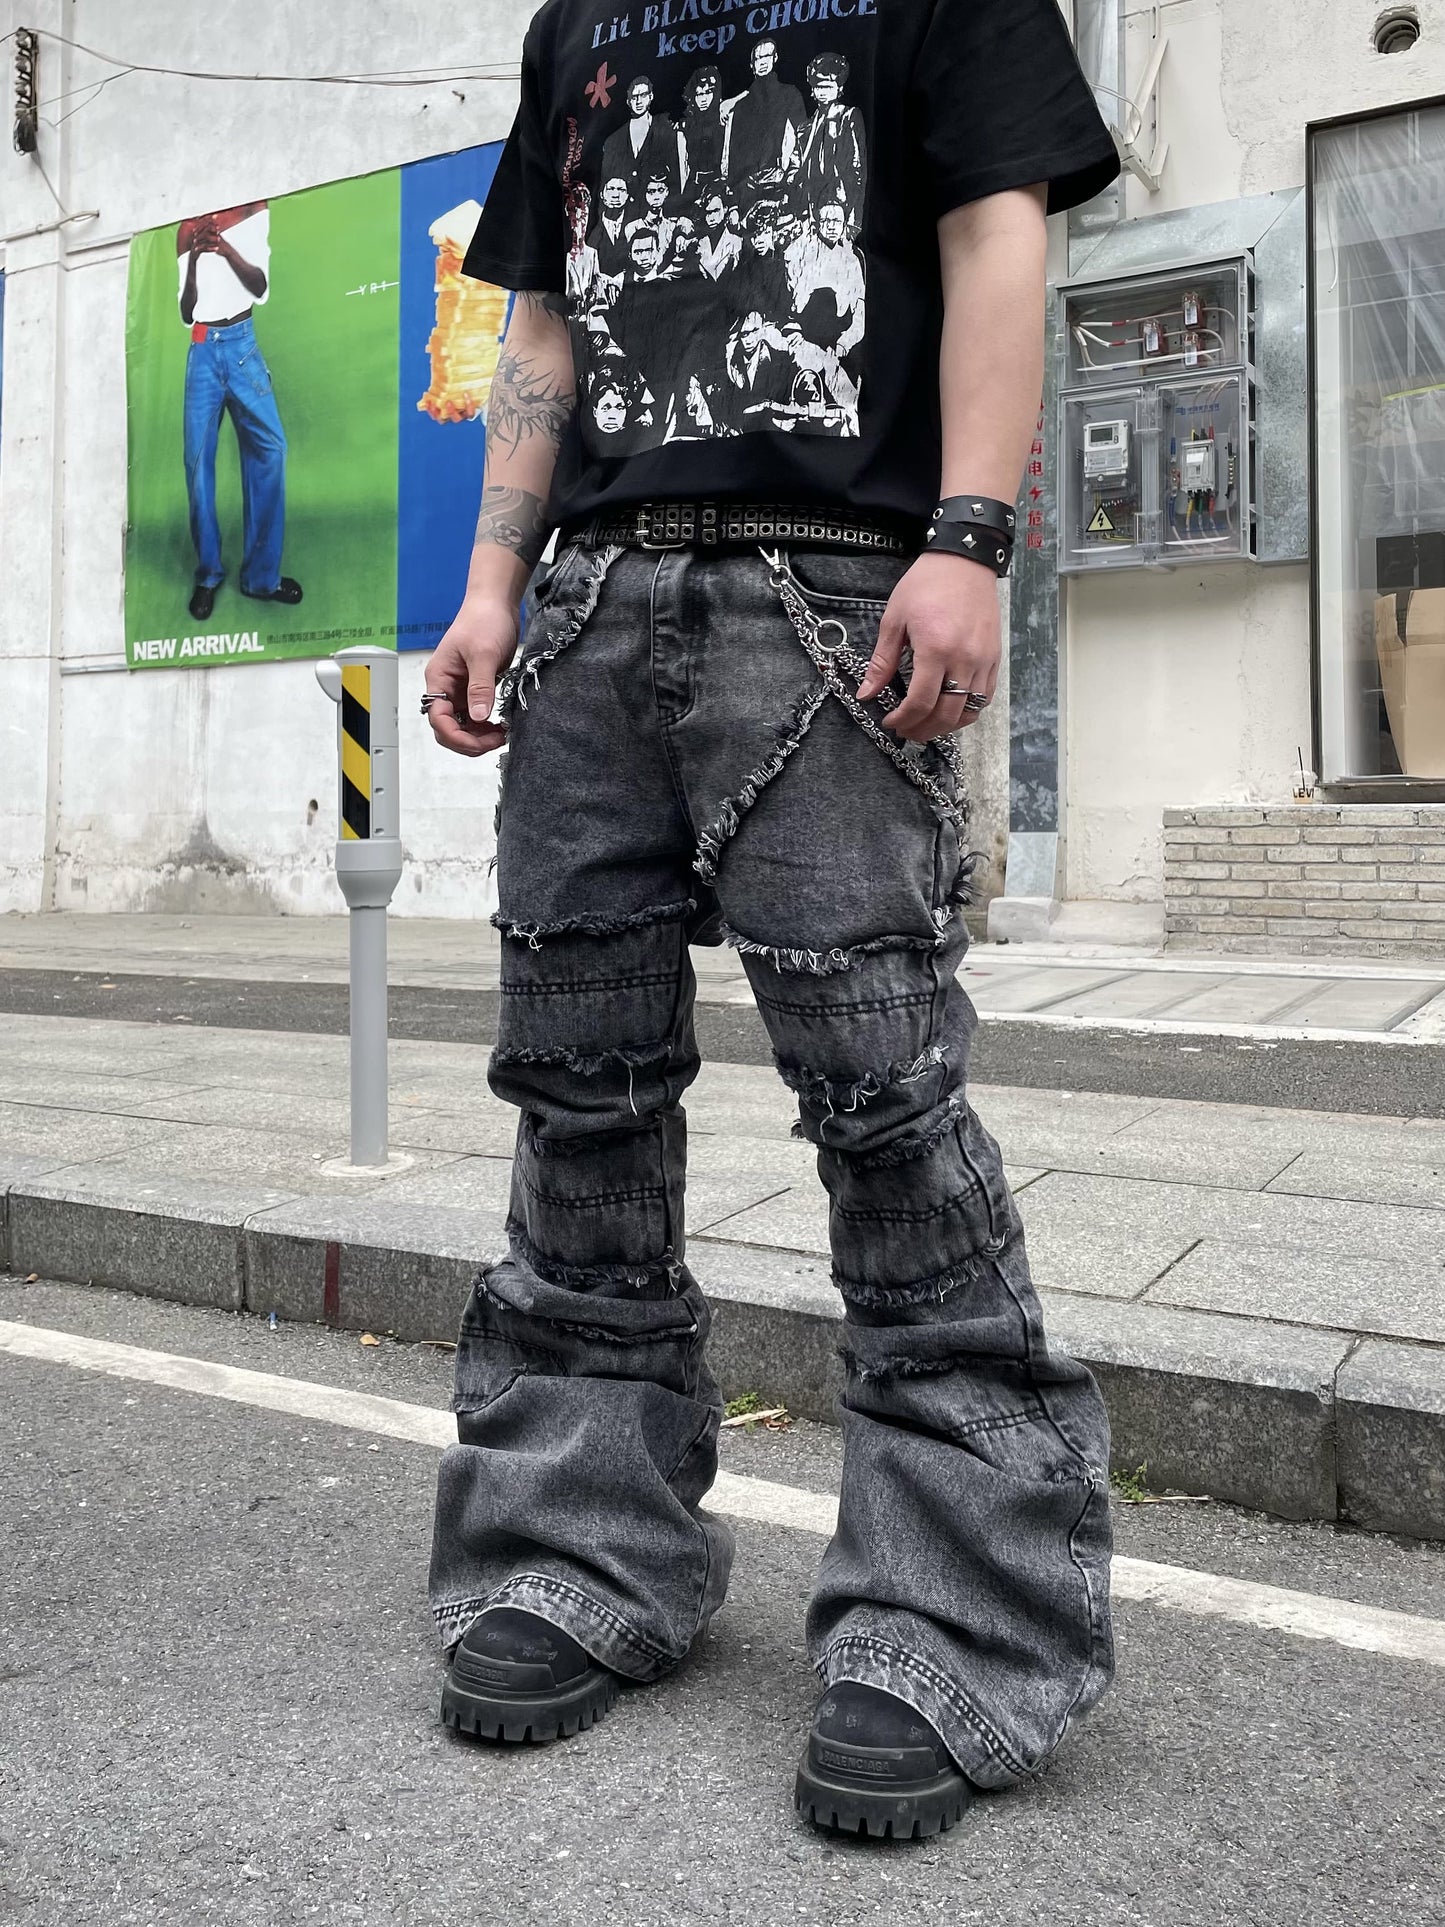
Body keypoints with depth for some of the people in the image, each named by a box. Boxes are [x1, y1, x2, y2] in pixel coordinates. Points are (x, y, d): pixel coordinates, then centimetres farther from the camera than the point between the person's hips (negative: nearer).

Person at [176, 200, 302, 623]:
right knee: (198, 457, -7)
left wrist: (227, 249, -17)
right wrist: (193, 260, -8)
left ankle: (261, 574, -8)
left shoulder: (254, 212, 7)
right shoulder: (187, 232, 11)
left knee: (269, 447, -12)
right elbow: (186, 313, 6)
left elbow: (261, 289, -1)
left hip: (242, 342, -1)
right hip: (202, 349, 1)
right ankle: (208, 574, -2)